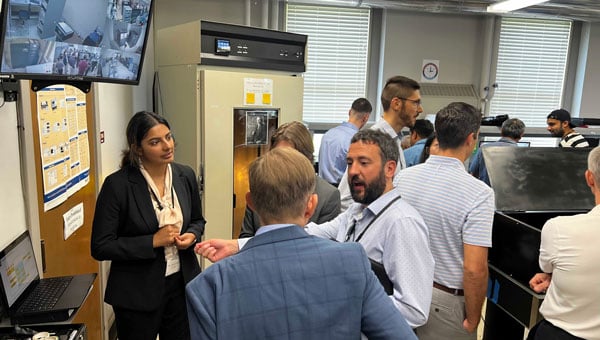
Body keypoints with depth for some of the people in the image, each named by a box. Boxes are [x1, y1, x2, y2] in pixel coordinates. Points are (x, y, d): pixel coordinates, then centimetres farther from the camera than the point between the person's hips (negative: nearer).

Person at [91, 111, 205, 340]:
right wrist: (153, 241, -21)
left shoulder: (185, 175, -3)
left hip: (181, 283, 4)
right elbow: (101, 247, -14)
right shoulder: (117, 185, -17)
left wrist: (192, 235, -9)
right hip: (137, 292, -4)